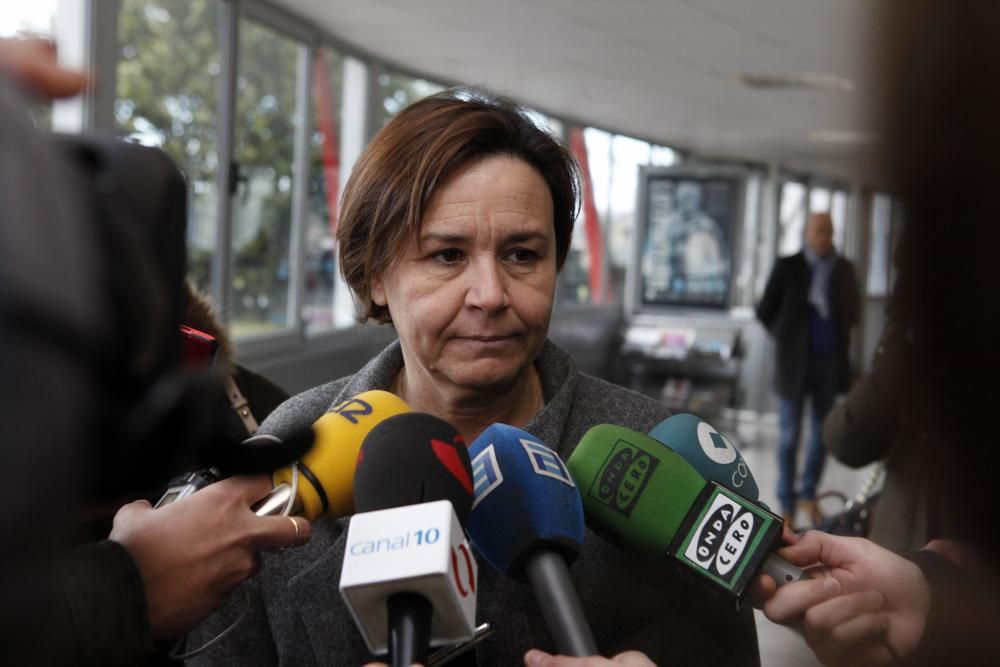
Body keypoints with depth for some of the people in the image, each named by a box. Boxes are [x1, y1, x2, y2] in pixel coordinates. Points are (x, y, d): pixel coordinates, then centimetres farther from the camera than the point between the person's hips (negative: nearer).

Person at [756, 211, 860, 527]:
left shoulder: (843, 269, 2)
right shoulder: (788, 267, -5)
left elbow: (852, 312, 13)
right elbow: (765, 311, 3)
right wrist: (787, 338, 3)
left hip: (829, 362, 3)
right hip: (794, 362, -3)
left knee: (822, 432, 10)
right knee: (789, 434, 2)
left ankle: (809, 493, 28)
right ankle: (787, 504, 13)